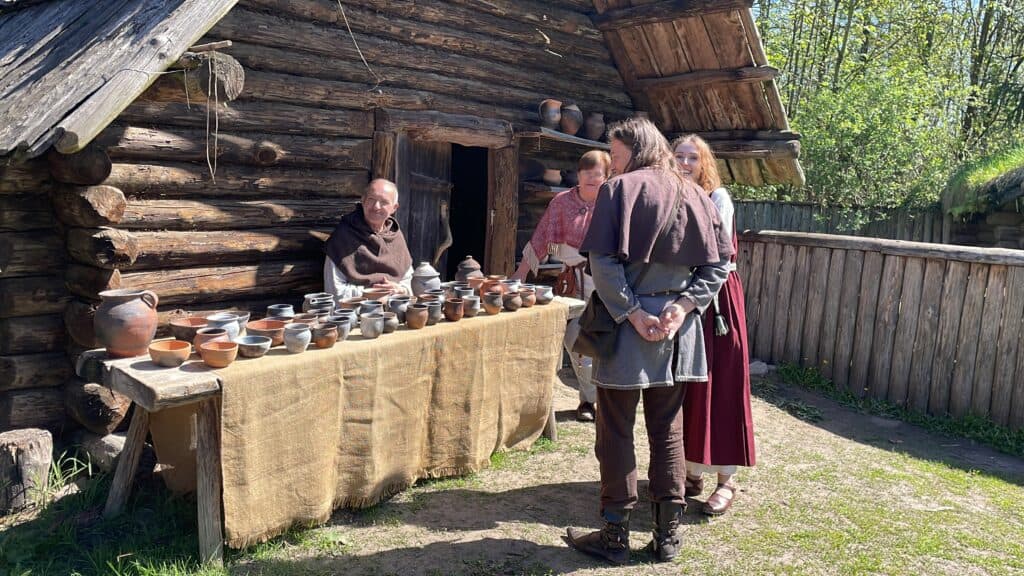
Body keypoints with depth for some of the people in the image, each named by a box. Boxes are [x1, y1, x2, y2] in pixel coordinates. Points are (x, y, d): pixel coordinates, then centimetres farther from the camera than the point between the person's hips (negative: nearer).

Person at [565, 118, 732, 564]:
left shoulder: (619, 190, -6)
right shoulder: (693, 195, 9)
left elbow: (603, 261, -17)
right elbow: (718, 264, 4)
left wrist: (632, 312, -13)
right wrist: (684, 304, -4)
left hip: (628, 326, -5)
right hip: (678, 332, 5)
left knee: (616, 431, 5)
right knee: (667, 431, 13)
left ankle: (615, 535, 14)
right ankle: (668, 534, 21)